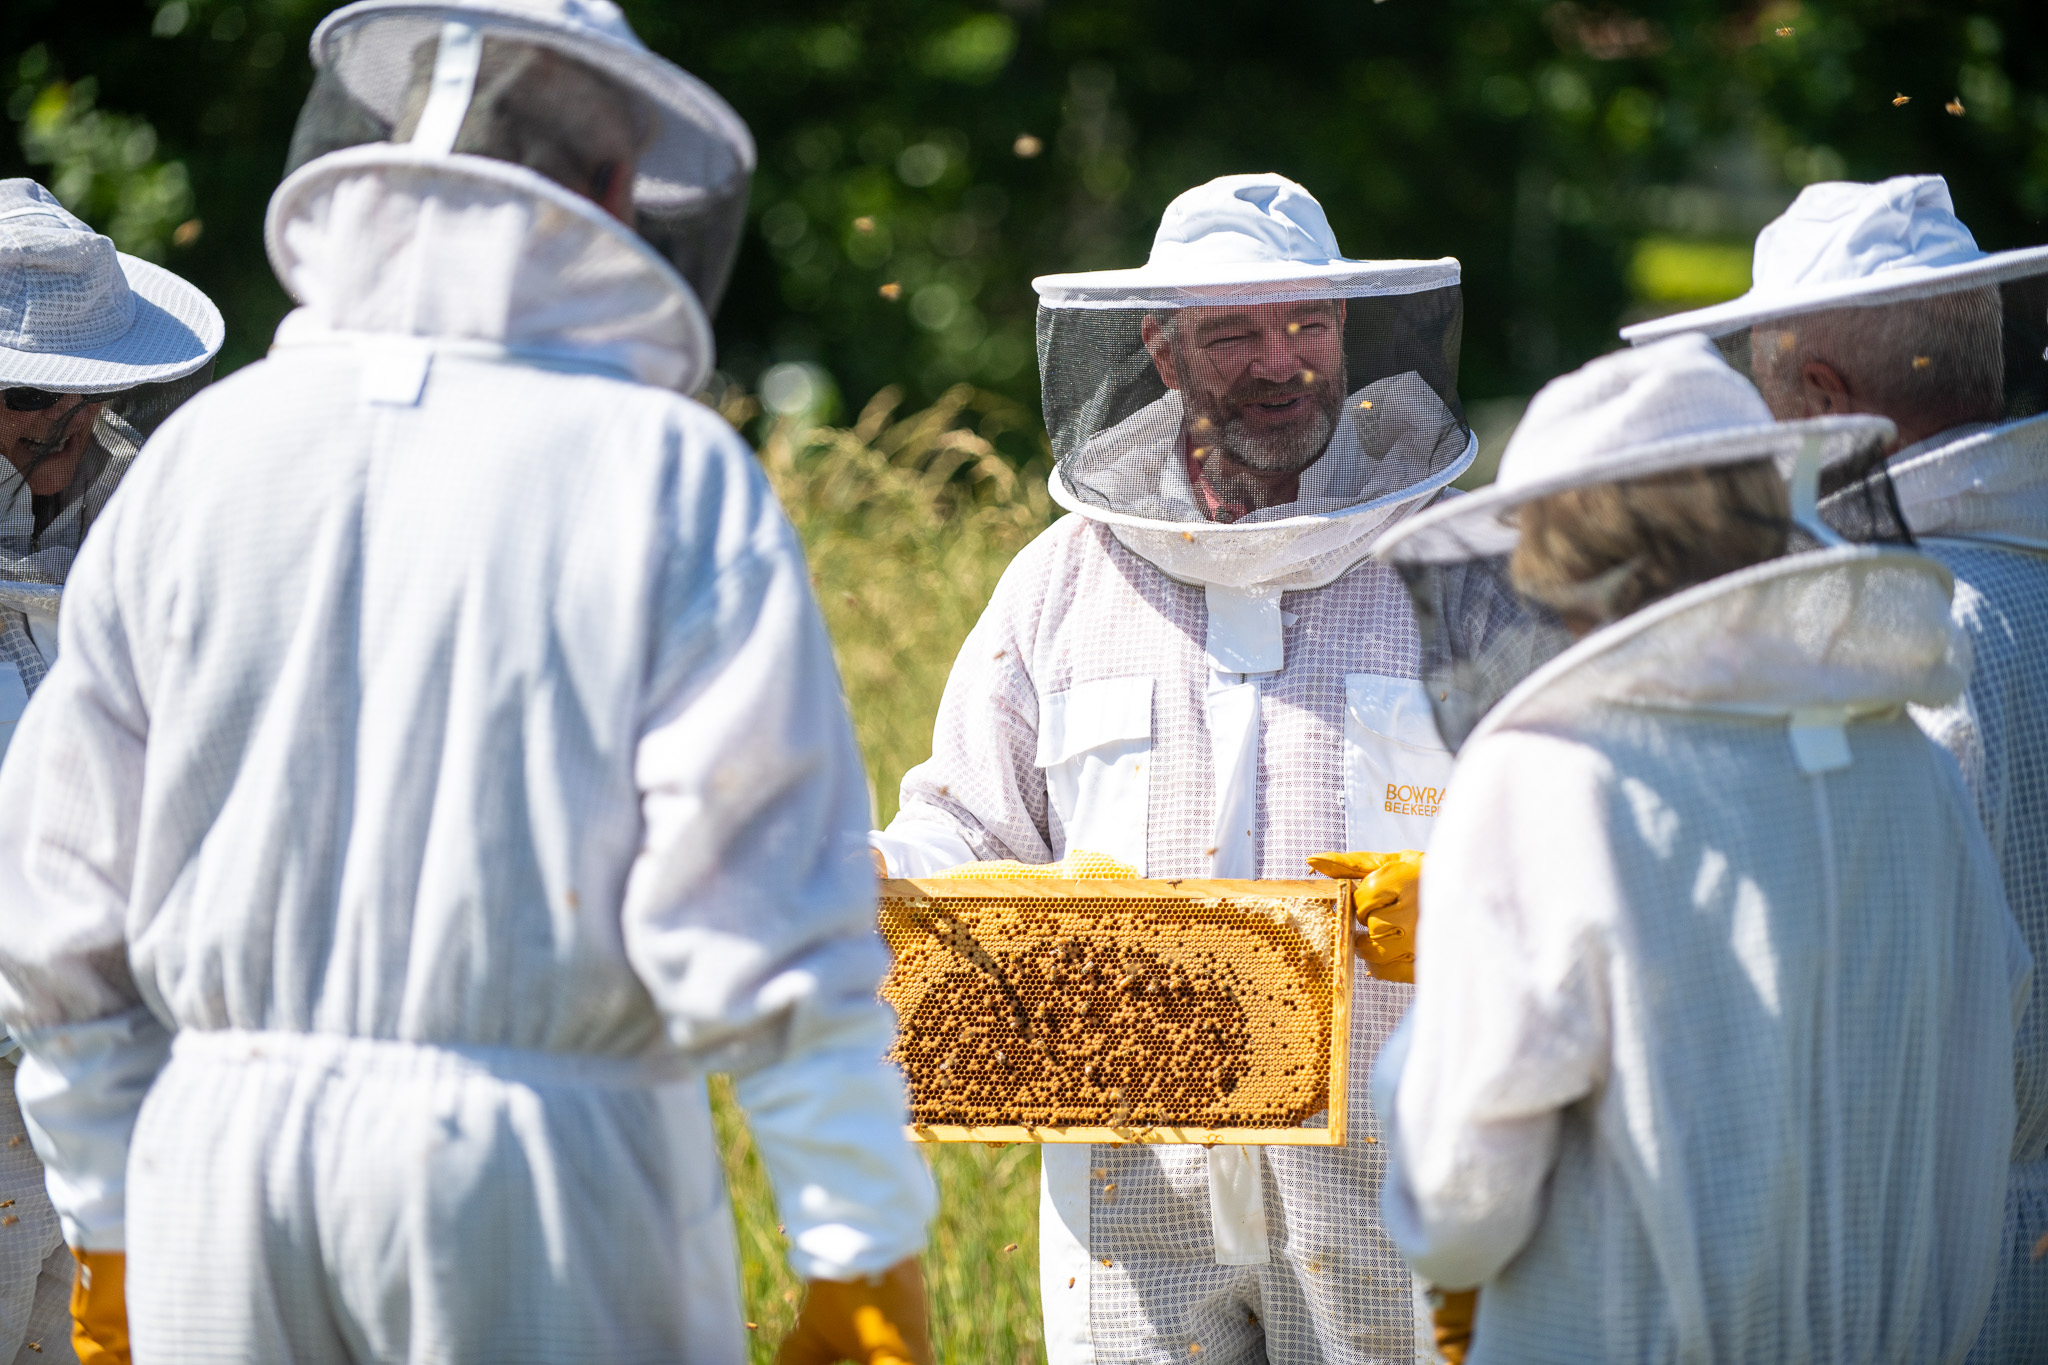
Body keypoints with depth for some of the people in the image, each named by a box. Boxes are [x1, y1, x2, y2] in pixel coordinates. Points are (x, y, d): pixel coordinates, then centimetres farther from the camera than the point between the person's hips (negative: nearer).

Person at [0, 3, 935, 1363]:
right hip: (543, 1169, -4)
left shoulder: (205, 454, 5)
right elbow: (767, 903, -12)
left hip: (231, 1159, 4)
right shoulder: (666, 476, -6)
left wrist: (113, 1223, 18)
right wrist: (866, 1250, -6)